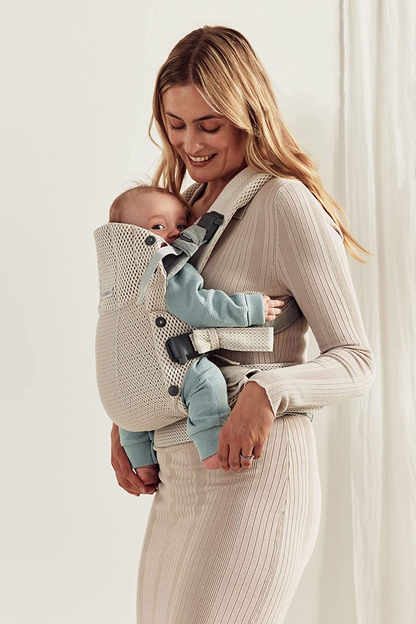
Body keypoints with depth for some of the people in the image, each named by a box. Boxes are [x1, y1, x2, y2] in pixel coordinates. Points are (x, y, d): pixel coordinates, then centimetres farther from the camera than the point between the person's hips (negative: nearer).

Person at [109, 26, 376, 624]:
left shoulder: (285, 204, -10)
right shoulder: (188, 204, 15)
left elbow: (357, 360, -10)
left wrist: (268, 393, -26)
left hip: (254, 473, -8)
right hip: (178, 478, 8)